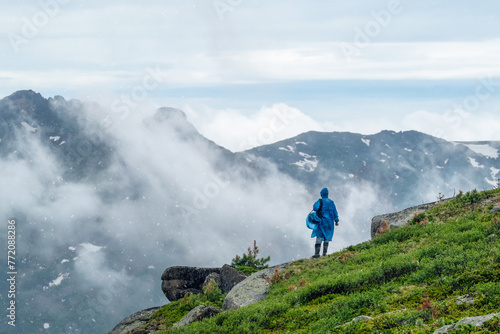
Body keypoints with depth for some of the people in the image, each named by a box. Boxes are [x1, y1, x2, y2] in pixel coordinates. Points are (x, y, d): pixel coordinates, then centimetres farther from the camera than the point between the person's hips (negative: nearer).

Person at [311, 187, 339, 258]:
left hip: (321, 222, -4)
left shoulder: (320, 201, -5)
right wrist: (336, 220, 14)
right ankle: (324, 253, 6)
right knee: (327, 238, 11)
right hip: (329, 223, 4)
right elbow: (335, 212, 8)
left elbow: (315, 208, -19)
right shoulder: (331, 202, 7)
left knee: (319, 237, -8)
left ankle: (317, 253, -17)